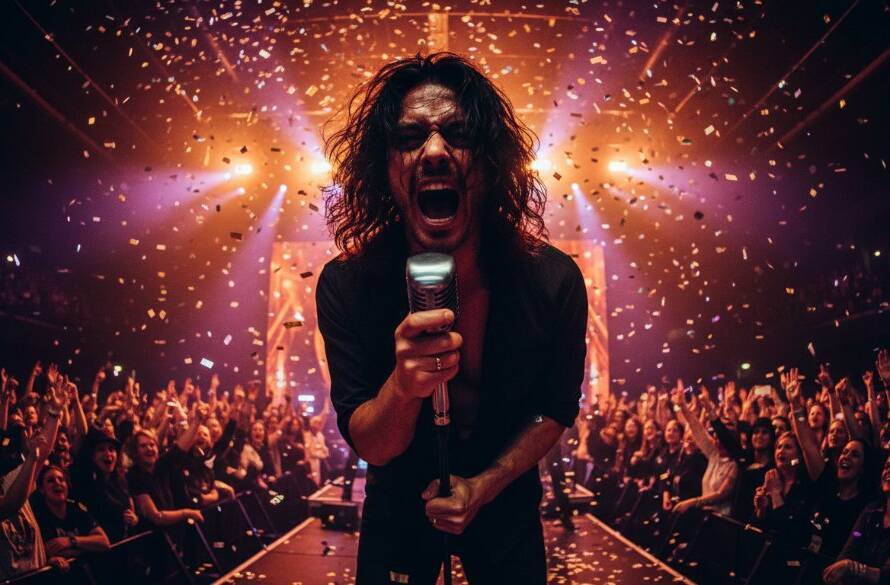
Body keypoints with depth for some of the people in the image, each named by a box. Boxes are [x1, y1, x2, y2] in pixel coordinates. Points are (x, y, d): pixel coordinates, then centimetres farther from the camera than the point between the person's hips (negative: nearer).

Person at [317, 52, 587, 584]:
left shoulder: (553, 281, -25)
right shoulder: (346, 286, -25)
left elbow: (557, 409, -8)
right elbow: (369, 446, -20)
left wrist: (484, 487, -18)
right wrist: (403, 386, -40)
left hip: (506, 504, 1)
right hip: (398, 507, 0)